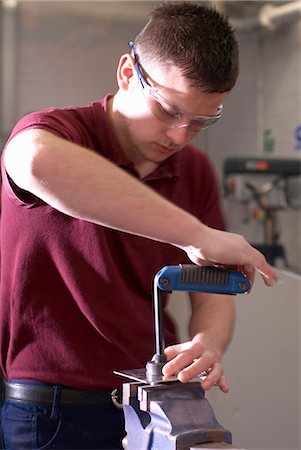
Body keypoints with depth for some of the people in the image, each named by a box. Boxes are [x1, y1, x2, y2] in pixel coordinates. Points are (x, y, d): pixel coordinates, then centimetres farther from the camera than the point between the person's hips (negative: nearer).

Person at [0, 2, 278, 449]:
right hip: (52, 411, -5)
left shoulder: (196, 172, 5)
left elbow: (211, 297, 4)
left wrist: (206, 345, -20)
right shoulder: (62, 131, -14)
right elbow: (43, 163, -41)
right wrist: (198, 235, -40)